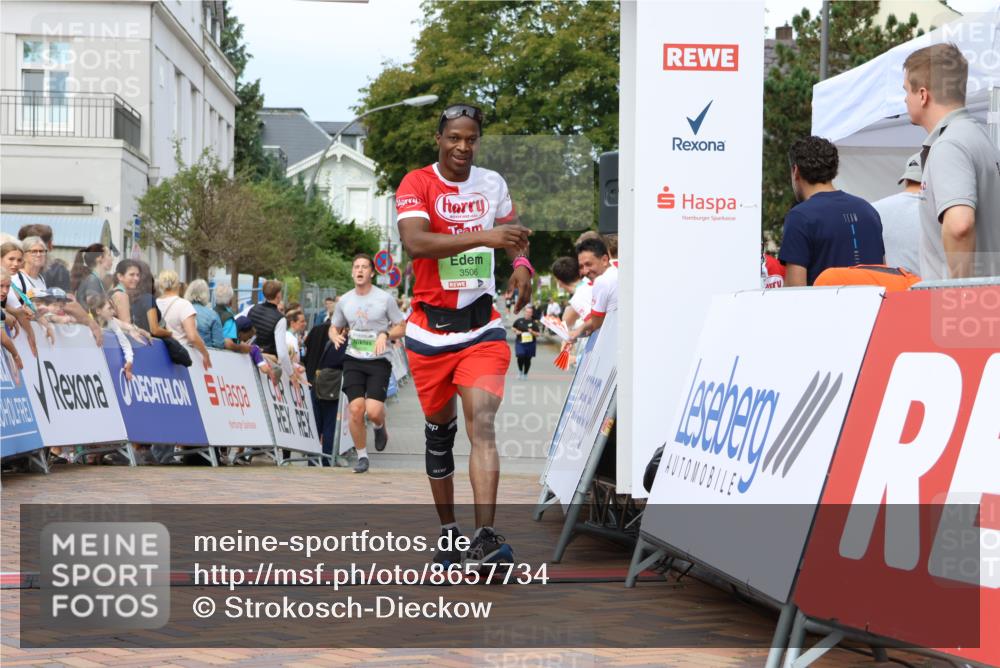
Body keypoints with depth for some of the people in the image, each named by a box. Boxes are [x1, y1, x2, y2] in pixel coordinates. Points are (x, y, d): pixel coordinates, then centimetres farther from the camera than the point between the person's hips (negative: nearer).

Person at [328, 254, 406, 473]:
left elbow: (401, 328, 3)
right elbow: (334, 328, 19)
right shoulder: (344, 301, 7)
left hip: (379, 360, -3)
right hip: (354, 360, 3)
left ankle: (380, 428, 23)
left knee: (373, 411, -16)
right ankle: (362, 457, 8)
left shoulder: (385, 298, -2)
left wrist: (385, 335, -17)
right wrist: (336, 337, -5)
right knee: (356, 409, -10)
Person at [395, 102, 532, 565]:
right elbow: (415, 242, -25)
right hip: (430, 329, -1)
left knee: (481, 423, -16)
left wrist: (521, 262, 2)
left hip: (481, 326, 1)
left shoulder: (493, 184, 6)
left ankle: (485, 537, -25)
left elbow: (511, 230, 25)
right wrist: (483, 236, -35)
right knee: (439, 428, 11)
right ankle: (448, 532, 25)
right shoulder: (416, 184, -7)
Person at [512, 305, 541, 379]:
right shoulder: (519, 320, 1)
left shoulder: (534, 323, -1)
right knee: (520, 356, -15)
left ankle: (525, 374, 24)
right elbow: (513, 328, 17)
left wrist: (532, 332, -18)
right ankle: (520, 370, 13)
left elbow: (538, 334, 0)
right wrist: (516, 331, -4)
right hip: (520, 342, 0)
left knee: (527, 359, 5)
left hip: (530, 343, 0)